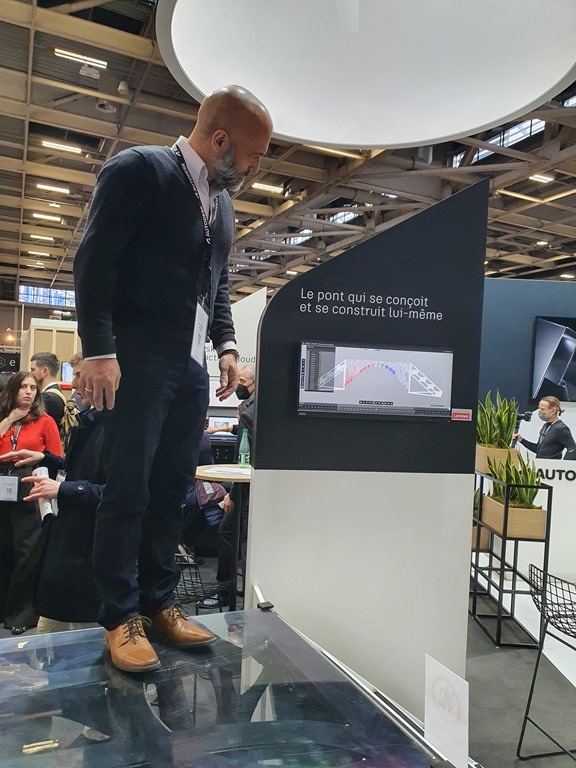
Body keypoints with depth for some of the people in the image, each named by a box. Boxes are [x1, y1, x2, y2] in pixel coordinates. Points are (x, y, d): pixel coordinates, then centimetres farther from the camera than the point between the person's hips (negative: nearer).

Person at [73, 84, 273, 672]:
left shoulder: (223, 202, 18)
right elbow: (94, 263, -11)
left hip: (191, 365, 7)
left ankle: (158, 605, 19)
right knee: (128, 490, -3)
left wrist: (225, 345, 10)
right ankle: (121, 618, 9)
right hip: (138, 359, -7)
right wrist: (98, 350, -19)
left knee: (172, 488, 8)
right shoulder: (137, 170, -4)